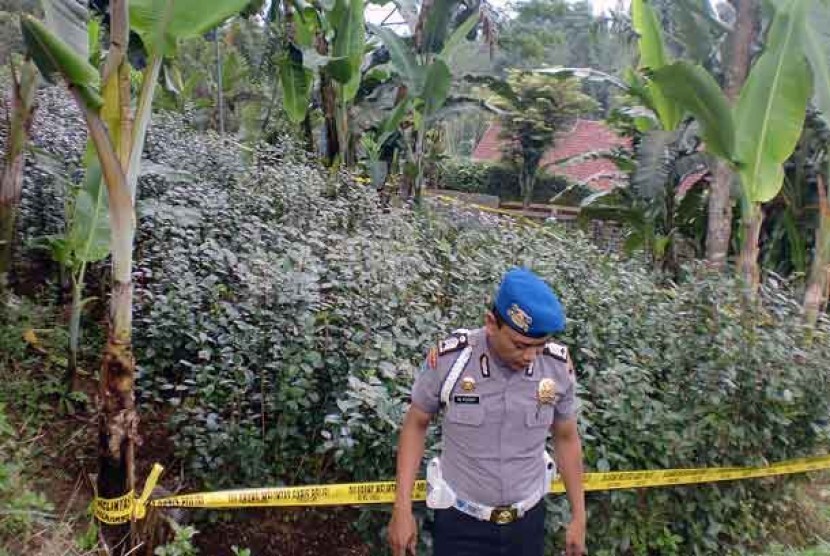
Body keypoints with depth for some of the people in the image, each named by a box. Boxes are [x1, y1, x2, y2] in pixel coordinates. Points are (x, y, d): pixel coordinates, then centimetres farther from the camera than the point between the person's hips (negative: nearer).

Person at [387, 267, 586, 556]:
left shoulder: (558, 367, -14)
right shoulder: (448, 359, -21)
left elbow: (566, 438, 2)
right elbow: (416, 424, -6)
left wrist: (578, 517, 8)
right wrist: (402, 509, -7)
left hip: (528, 521, 3)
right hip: (460, 522, -2)